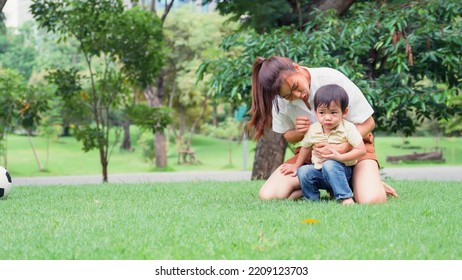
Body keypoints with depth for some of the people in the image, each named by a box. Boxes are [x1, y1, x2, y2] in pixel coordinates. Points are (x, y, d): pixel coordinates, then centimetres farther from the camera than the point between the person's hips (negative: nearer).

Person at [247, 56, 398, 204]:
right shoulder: (280, 100, -13)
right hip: (314, 152, 4)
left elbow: (367, 123, -15)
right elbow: (289, 136, 5)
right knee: (268, 195, -18)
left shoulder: (333, 79, -24)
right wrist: (299, 132, -20)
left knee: (371, 200, -32)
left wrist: (340, 148, -31)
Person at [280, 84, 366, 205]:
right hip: (318, 170, 4)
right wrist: (296, 166, 22)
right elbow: (305, 148, 17)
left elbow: (361, 150, -16)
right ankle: (313, 199, -9)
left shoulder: (348, 128, -14)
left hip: (342, 170, -4)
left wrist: (339, 156, -24)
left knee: (329, 165, -36)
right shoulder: (313, 129, -2)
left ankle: (346, 198, -33)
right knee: (303, 171, -24)